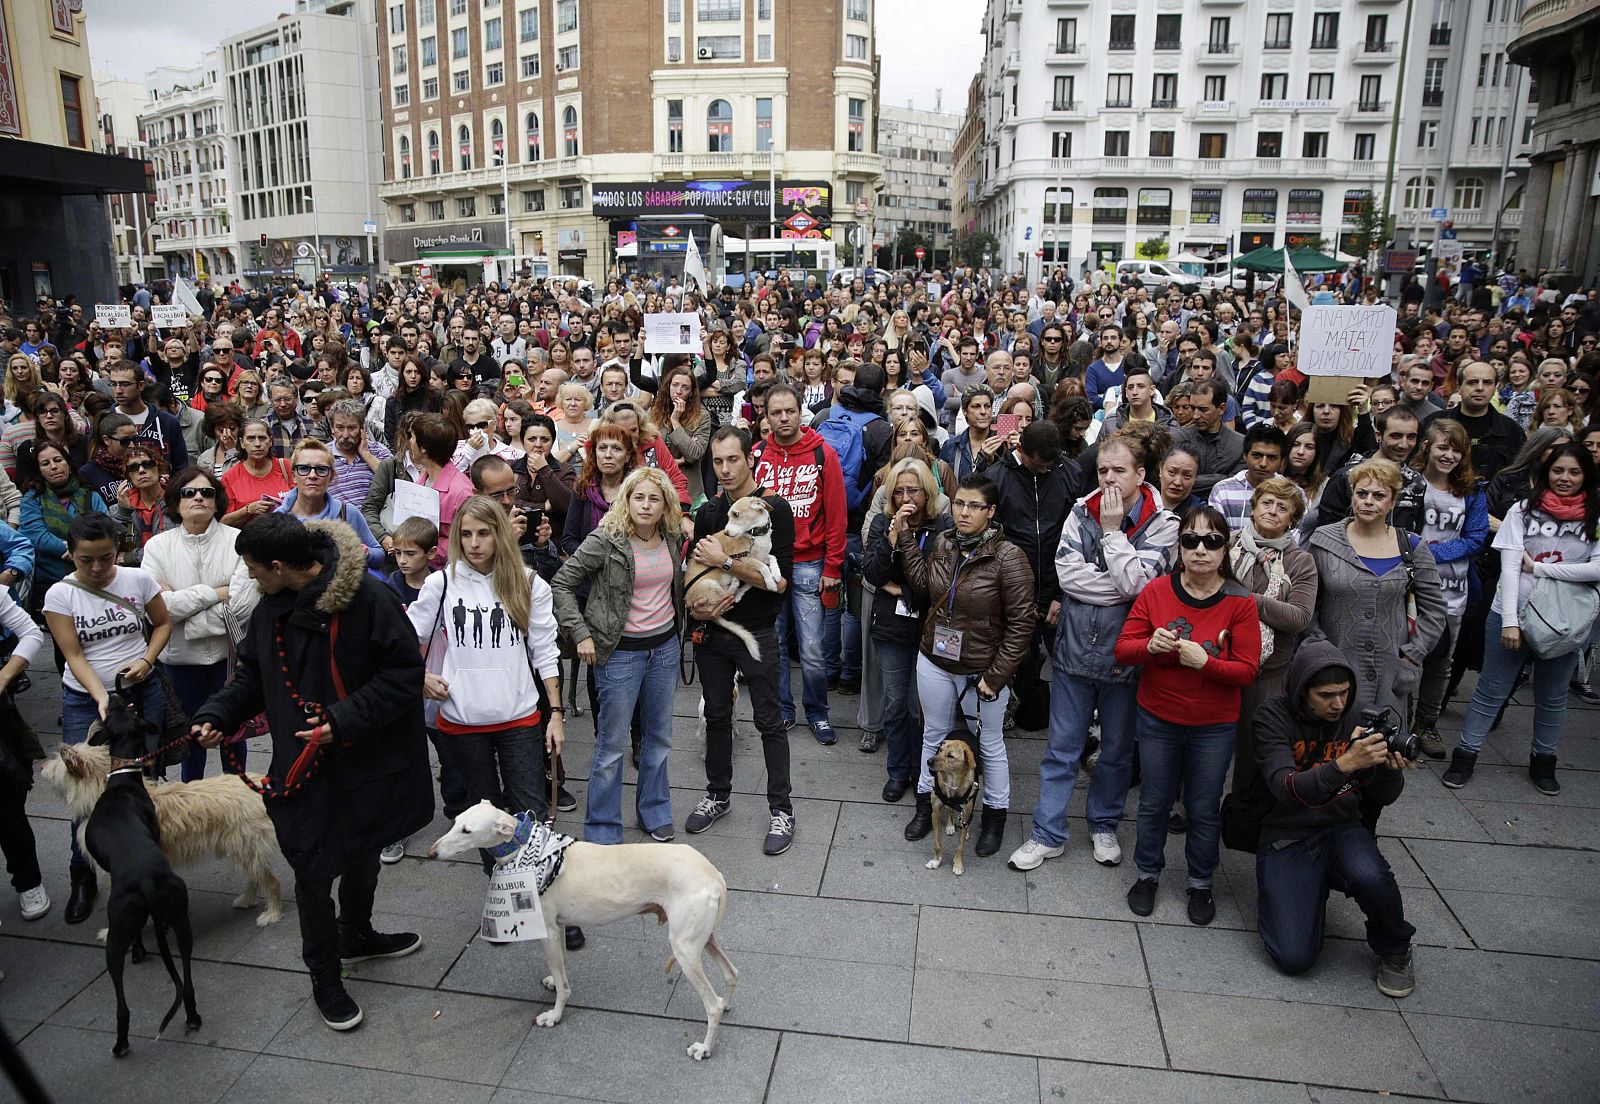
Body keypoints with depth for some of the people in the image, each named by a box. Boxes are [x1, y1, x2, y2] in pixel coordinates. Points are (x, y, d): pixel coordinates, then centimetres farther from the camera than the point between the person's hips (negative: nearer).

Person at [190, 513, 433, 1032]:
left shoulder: (369, 599, -21)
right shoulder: (270, 610, -1)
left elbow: (404, 673, -21)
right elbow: (252, 675, 11)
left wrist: (343, 720, -25)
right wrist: (216, 715, -6)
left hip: (369, 761, -2)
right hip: (304, 767, 3)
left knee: (363, 854, 21)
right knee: (313, 871, 6)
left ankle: (357, 935, 50)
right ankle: (324, 977, 29)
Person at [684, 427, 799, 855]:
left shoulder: (774, 509, -11)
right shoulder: (708, 512, 6)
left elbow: (779, 579, -18)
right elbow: (694, 567, 16)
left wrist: (725, 561, -22)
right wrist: (695, 605, -3)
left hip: (756, 633, -5)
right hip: (712, 631, 5)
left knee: (769, 720, 3)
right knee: (716, 716, 16)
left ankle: (781, 808, 15)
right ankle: (718, 795, 32)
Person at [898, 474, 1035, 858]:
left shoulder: (1008, 557, -19)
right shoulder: (941, 543, -2)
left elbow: (1020, 624, -16)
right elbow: (923, 586, -5)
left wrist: (995, 676, -16)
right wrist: (905, 538, -7)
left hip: (982, 670, -4)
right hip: (934, 662, 5)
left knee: (990, 744, 14)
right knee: (934, 735, 20)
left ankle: (995, 816, 34)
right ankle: (926, 804, 39)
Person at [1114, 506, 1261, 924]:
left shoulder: (1240, 602, -12)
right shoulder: (1156, 591, -9)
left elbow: (1247, 670, -12)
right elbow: (1122, 649, -7)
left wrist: (1205, 661, -29)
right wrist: (1150, 645, -28)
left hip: (1214, 727, -1)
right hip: (1157, 720, 1)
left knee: (1204, 809, 14)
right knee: (1154, 803, 15)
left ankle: (1201, 883, 35)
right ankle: (1148, 874, 36)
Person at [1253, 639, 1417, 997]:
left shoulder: (1357, 718, -1)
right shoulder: (1274, 718, -12)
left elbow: (1380, 799, 4)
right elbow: (1286, 790, -25)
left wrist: (1392, 768, -19)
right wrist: (1344, 764, -39)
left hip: (1340, 830, 3)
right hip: (1286, 839, -2)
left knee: (1371, 877, -34)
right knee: (1294, 957, -15)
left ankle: (1394, 950, -1)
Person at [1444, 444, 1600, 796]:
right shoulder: (1523, 510, -3)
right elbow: (1509, 568, -9)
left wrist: (1537, 567, -13)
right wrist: (1509, 620, -16)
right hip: (1513, 615, -2)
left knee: (1552, 697, 16)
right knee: (1491, 691, 5)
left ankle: (1543, 761, 32)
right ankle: (1465, 756, 14)